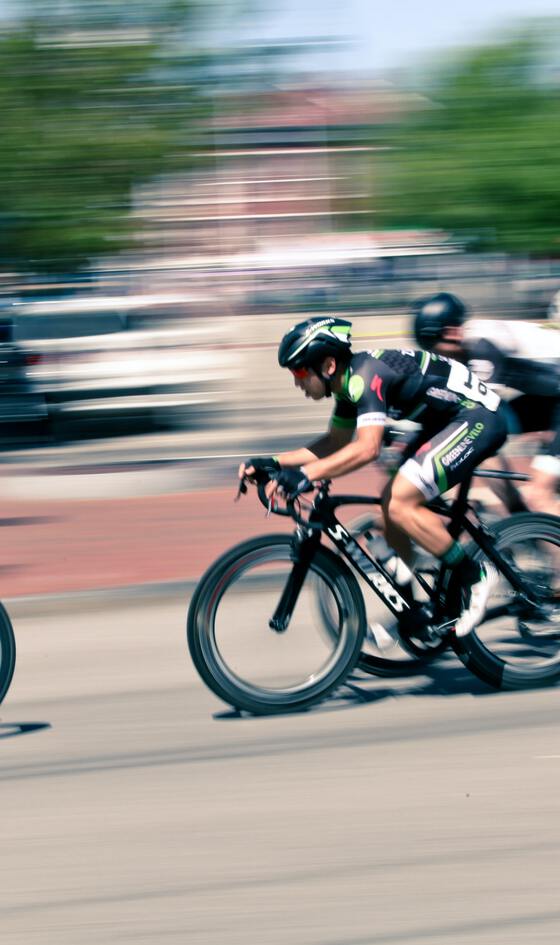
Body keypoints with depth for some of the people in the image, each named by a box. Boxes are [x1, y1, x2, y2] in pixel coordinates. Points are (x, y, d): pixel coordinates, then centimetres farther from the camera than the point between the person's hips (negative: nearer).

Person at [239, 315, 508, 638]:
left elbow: (366, 447, -36)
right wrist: (274, 463, 8)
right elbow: (335, 442, 18)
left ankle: (472, 575, -6)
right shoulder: (349, 381, 7)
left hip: (478, 418, -10)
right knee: (391, 504, 5)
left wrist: (307, 474, -40)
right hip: (449, 420, 10)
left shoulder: (365, 376, -23)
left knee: (400, 503, -20)